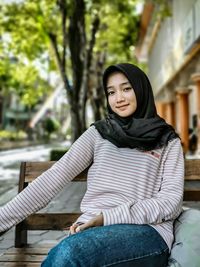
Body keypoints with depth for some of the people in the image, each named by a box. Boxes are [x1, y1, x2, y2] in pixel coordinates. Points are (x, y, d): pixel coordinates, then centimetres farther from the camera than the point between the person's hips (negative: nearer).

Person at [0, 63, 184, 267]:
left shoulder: (168, 142, 10)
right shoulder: (98, 133, 14)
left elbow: (171, 201, -2)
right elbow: (54, 178, 6)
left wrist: (108, 217, -15)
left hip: (146, 232, -1)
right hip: (91, 230, 2)